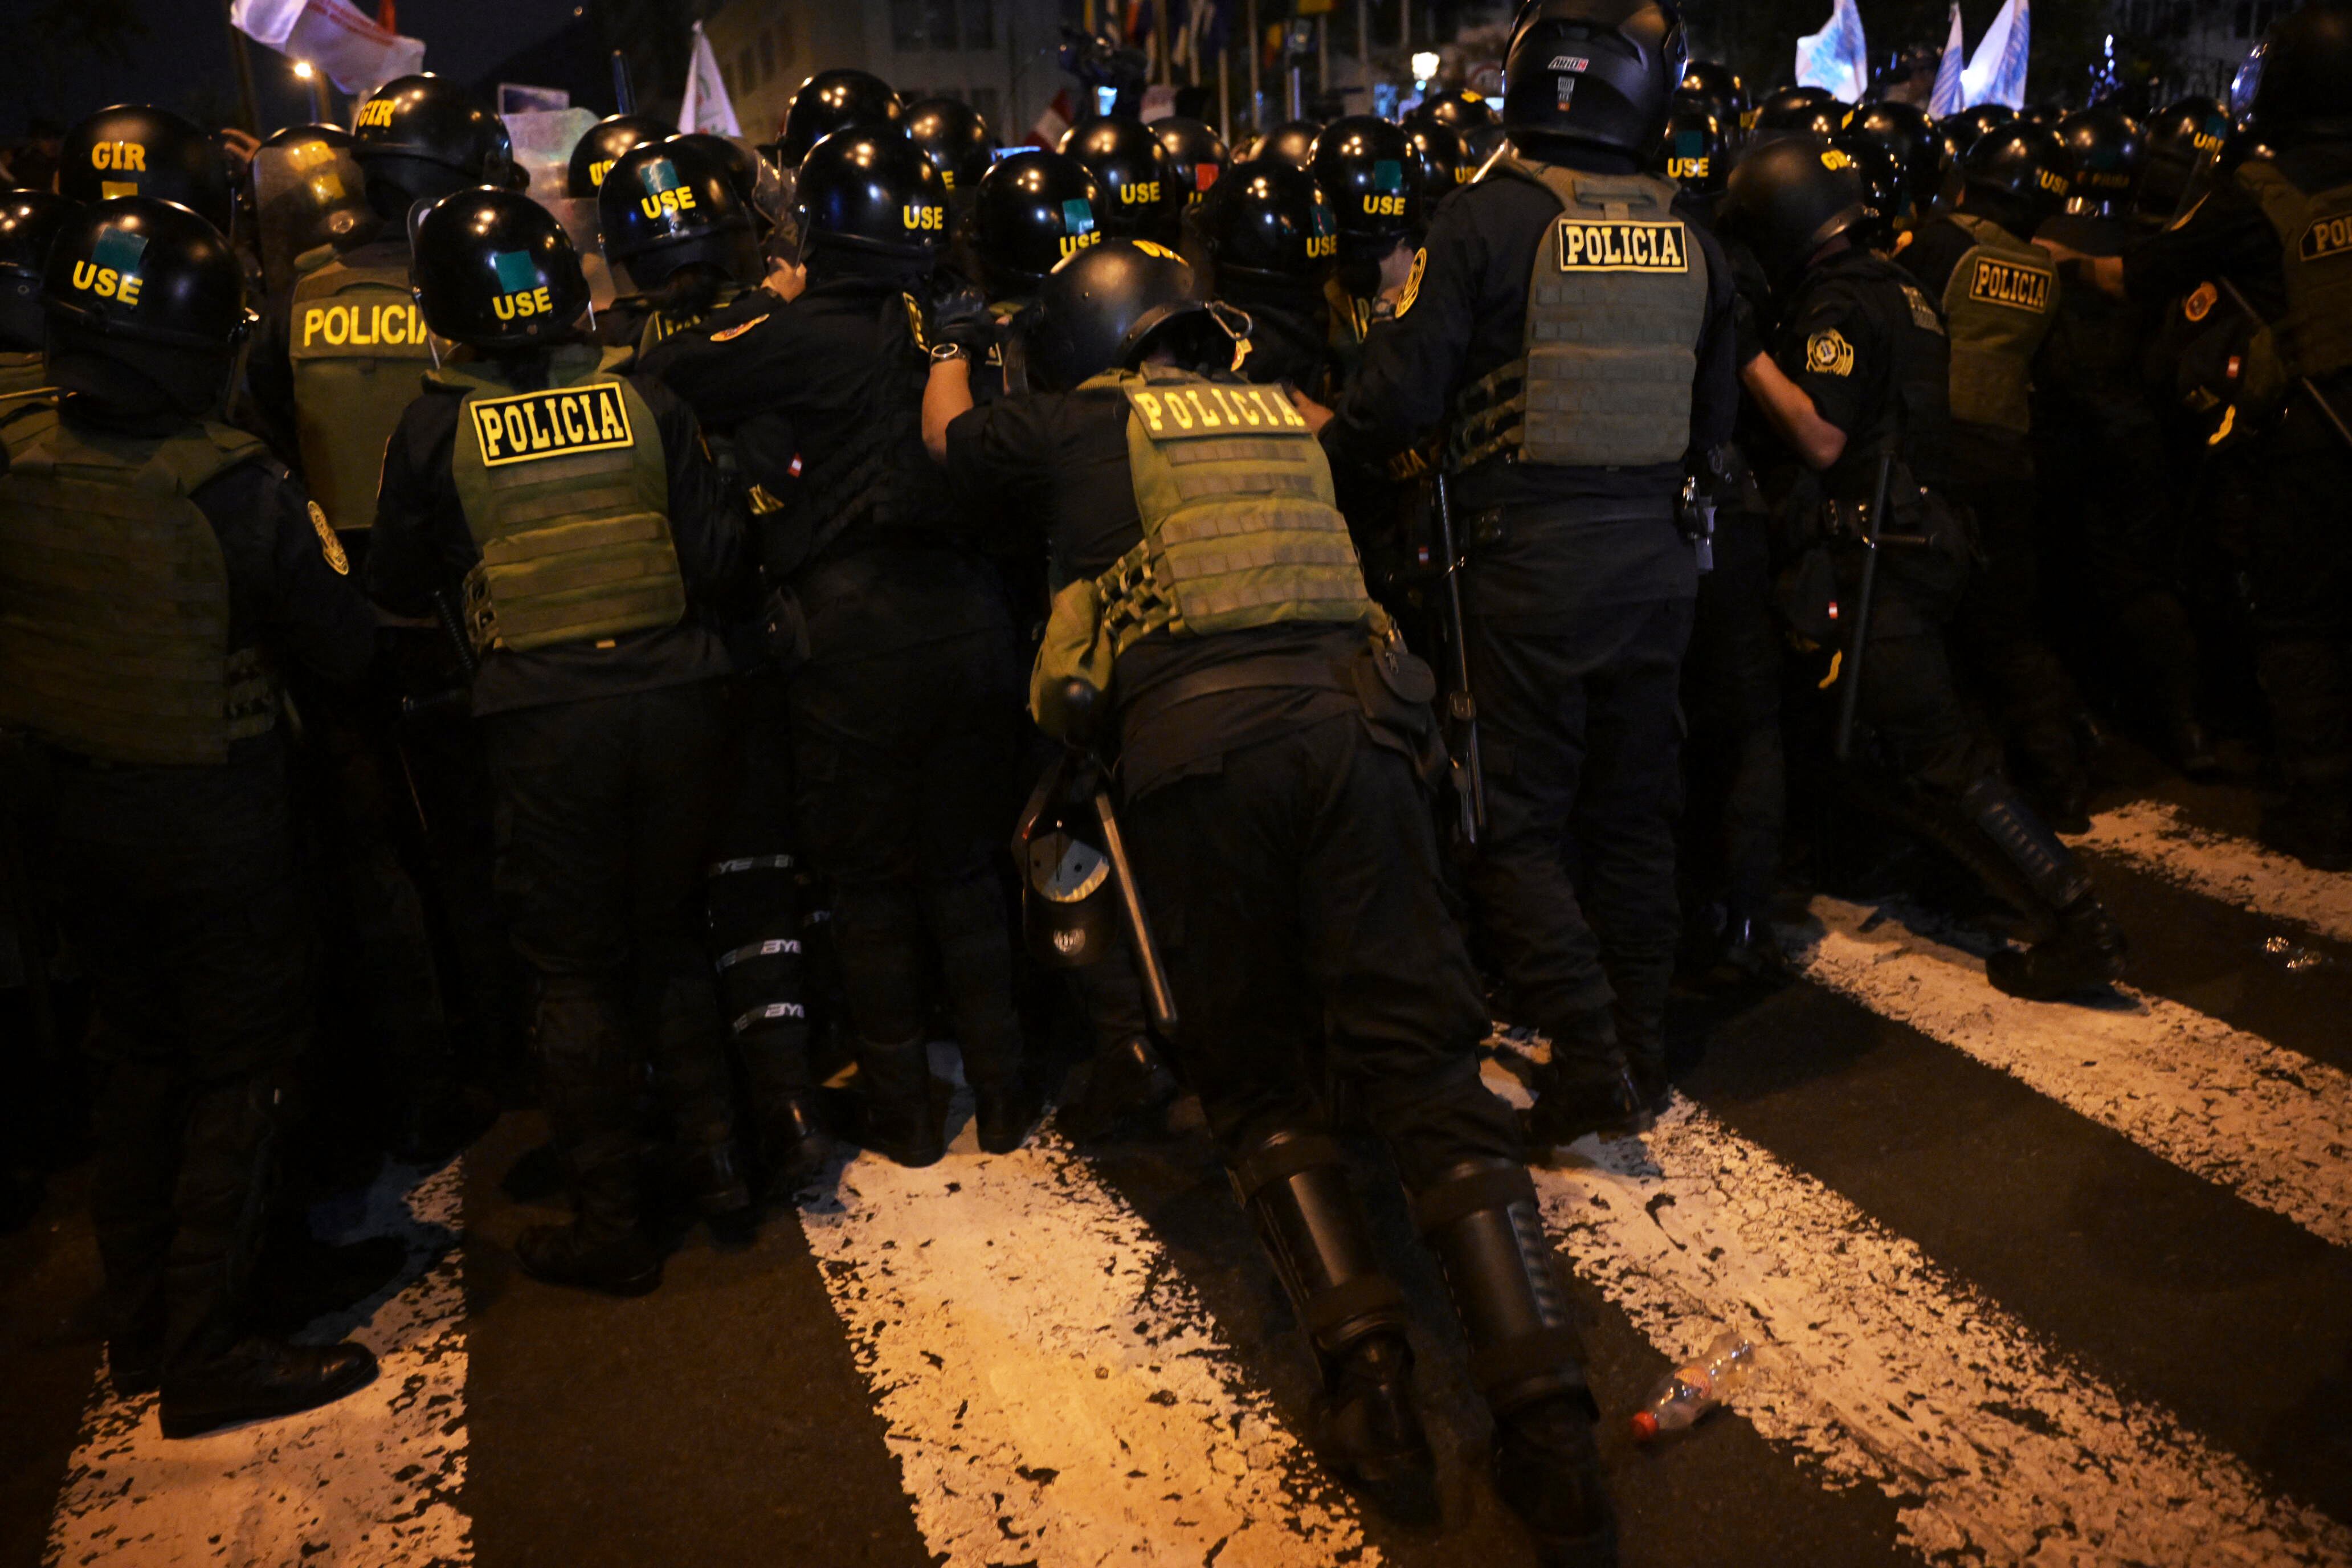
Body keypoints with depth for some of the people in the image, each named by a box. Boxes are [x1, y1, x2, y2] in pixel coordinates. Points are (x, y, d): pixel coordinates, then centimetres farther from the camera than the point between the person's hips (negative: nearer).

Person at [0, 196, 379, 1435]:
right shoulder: (238, 492, -23)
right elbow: (347, 652, -12)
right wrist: (322, 556, 4)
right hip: (211, 814, -6)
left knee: (138, 1052, 21)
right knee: (243, 1069, 9)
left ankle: (139, 1329, 34)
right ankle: (207, 1356, 15)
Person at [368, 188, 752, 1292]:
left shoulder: (438, 424, -2)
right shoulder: (643, 399, 1)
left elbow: (398, 588, 7)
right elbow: (719, 560, 1)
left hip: (542, 716, -2)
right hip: (670, 694, 2)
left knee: (575, 970, 8)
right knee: (669, 932, 20)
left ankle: (611, 1226, 17)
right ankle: (711, 1155, 27)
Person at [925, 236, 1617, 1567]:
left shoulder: (1078, 425, 18)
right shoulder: (1289, 411, 27)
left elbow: (949, 434, 39)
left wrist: (949, 357, 60)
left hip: (1197, 732, -2)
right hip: (1351, 711, 3)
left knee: (1258, 1070, 11)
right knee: (1423, 1053, 0)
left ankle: (1366, 1359, -2)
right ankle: (1547, 1417, -7)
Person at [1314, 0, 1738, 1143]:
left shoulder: (1487, 217, -10)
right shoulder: (1689, 238, 7)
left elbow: (1401, 392, -13)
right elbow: (1715, 418, 15)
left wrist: (1325, 447, 6)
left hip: (1530, 560, -5)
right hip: (1654, 554, 5)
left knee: (1516, 818, 4)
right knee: (1633, 810, 14)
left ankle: (1589, 1058, -3)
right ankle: (1641, 1047, 24)